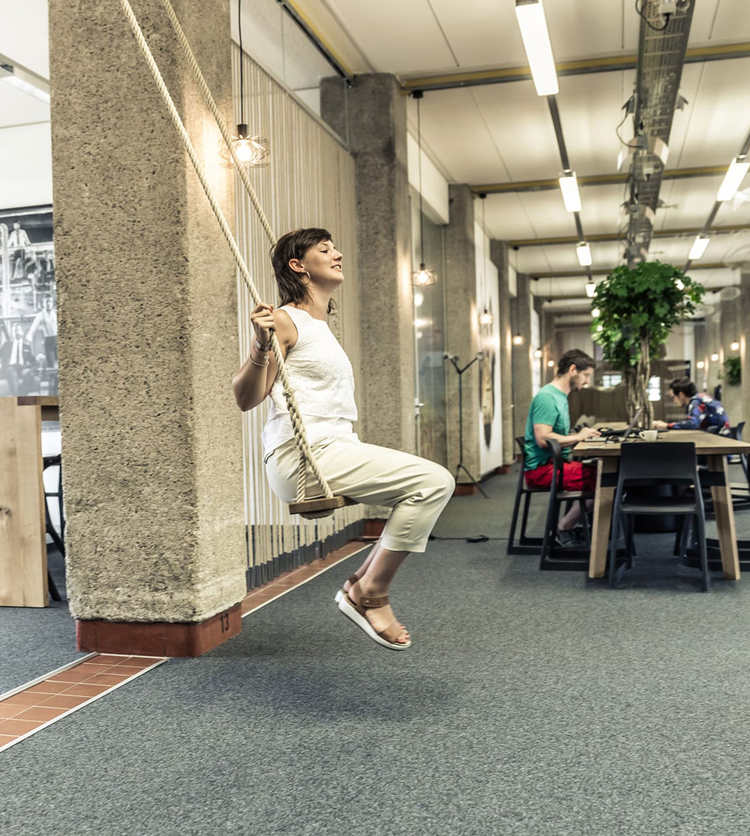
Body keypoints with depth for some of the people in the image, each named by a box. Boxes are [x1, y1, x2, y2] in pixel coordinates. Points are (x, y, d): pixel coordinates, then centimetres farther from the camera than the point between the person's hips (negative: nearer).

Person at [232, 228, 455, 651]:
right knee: (434, 480, -19)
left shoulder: (321, 326, 22)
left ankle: (364, 583, 10)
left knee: (433, 485, 11)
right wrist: (261, 347, -26)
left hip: (334, 450, 10)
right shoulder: (286, 320, -5)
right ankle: (369, 594, -8)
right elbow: (246, 398, -11)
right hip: (303, 456, -10)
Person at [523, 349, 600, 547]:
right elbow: (543, 439, -24)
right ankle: (565, 528, -6)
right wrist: (578, 437, -13)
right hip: (542, 468, -10)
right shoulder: (546, 397, -14)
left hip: (555, 464, 10)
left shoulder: (560, 396, 18)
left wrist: (581, 434, 5)